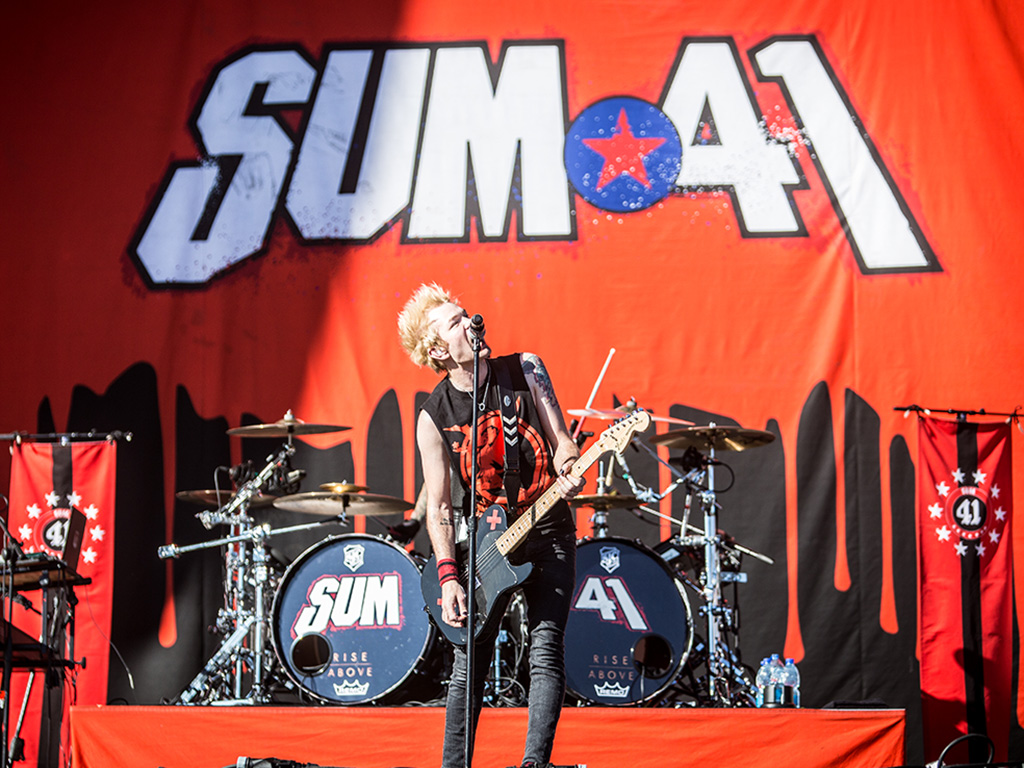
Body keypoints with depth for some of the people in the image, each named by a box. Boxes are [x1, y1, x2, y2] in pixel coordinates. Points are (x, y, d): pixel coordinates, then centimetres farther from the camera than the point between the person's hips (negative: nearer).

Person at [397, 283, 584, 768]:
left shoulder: (526, 371, -2)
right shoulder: (434, 417, -5)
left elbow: (561, 441, 1)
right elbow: (438, 505, -4)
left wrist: (567, 472, -22)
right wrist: (448, 577, -14)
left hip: (548, 531, 0)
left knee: (545, 650, -9)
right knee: (470, 666, 1)